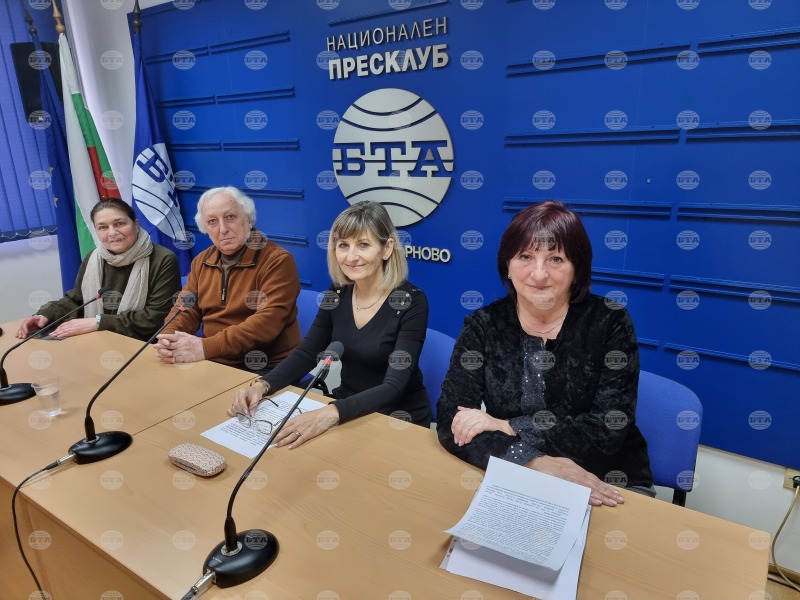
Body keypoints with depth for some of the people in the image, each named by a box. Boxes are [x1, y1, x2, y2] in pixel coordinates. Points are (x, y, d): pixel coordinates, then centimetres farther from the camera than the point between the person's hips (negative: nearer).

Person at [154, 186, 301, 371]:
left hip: (266, 370, -6)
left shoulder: (278, 261, -12)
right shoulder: (201, 262, 12)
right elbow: (187, 310, 10)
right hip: (213, 364, 6)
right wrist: (169, 339, -13)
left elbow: (268, 322, -22)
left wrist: (206, 347, -27)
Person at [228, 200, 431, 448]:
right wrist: (261, 385, -17)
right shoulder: (337, 294, -2)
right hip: (348, 410, 5)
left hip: (399, 420, -5)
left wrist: (332, 413, -39)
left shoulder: (411, 302, -18)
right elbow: (306, 354, 1)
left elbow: (394, 386, -25)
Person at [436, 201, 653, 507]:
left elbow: (610, 430, -15)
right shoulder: (482, 326, -6)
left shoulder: (610, 322, -8)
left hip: (610, 488, 0)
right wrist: (535, 461, -27)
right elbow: (451, 421, -15)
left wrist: (507, 427, -18)